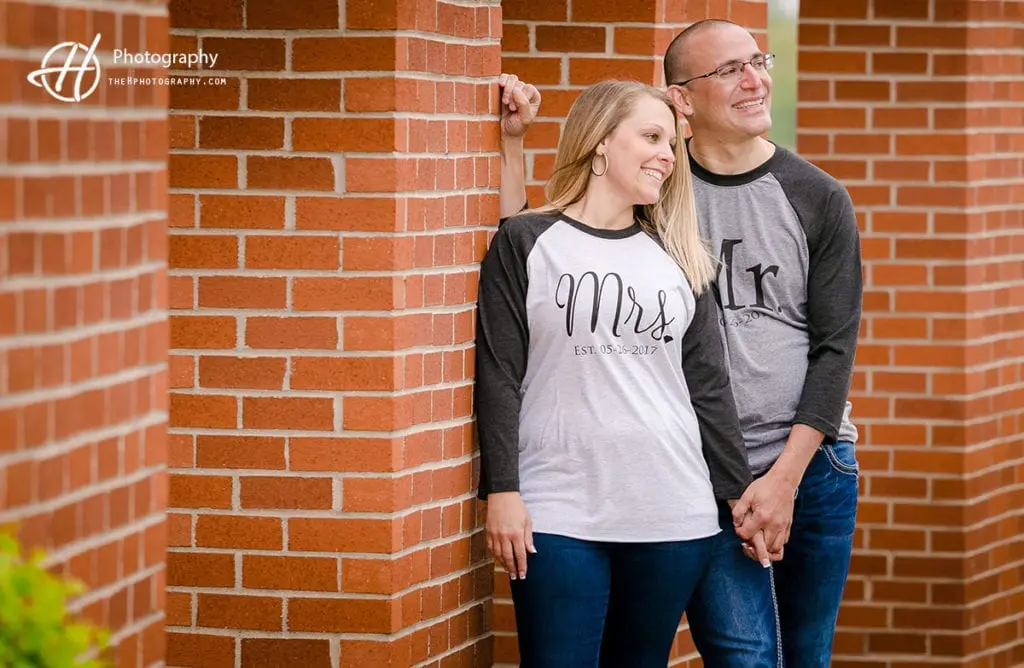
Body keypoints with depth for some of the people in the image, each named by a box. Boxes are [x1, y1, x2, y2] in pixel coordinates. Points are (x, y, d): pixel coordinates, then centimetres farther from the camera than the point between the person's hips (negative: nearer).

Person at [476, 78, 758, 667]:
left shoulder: (678, 258, 14)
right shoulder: (526, 243, 2)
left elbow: (709, 385, 14)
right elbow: (499, 376, -2)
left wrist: (741, 493, 11)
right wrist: (502, 490, -8)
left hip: (674, 517, 3)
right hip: (559, 514, -3)